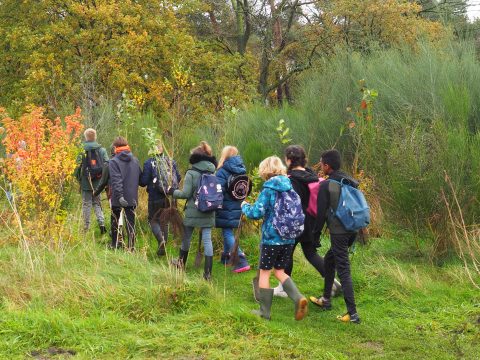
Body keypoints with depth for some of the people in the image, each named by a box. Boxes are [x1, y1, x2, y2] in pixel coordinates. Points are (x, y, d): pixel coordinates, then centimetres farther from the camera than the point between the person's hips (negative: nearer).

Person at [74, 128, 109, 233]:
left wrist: (78, 179, 7)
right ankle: (101, 222, -4)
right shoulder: (102, 150, 2)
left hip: (86, 183, -3)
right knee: (97, 203, 15)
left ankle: (86, 227, 7)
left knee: (86, 204, 6)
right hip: (98, 182, 3)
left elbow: (78, 167, -8)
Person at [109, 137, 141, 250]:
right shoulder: (135, 160, 3)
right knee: (130, 222, 5)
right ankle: (131, 246, 1)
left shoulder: (113, 162, -12)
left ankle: (115, 244, 23)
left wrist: (119, 196, -25)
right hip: (132, 197, 3)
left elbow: (116, 180, -20)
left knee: (115, 221, 15)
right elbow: (140, 178, 7)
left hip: (118, 199, -3)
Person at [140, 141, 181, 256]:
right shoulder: (171, 162, 2)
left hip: (155, 198, -4)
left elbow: (143, 182, -12)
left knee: (153, 219, 9)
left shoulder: (149, 163, -12)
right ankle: (162, 247, 20)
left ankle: (161, 239, -16)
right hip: (170, 198, 4)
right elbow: (178, 178, 7)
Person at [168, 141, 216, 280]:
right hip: (209, 213, 3)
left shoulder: (191, 173, -11)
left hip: (193, 212, -3)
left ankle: (182, 262, 37)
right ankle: (208, 272, -2)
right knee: (207, 240, 3)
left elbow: (186, 193, -12)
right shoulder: (213, 173, 3)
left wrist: (173, 192, 4)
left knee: (186, 237, 17)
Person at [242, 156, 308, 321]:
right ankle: (298, 298, -5)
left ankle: (264, 311, 14)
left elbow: (256, 213, -18)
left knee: (264, 273, 8)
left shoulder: (269, 190, -13)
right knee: (280, 271, 17)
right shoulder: (290, 188, 5)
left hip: (271, 238, -6)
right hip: (289, 239, 6)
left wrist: (245, 206, 1)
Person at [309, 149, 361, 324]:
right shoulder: (350, 182, 10)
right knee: (329, 260, 25)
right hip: (352, 230, 8)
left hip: (338, 233, -8)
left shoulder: (326, 185, -11)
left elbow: (321, 212, -8)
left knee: (344, 271, -6)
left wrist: (316, 232, 4)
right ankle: (326, 299, 33)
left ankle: (352, 313, -9)